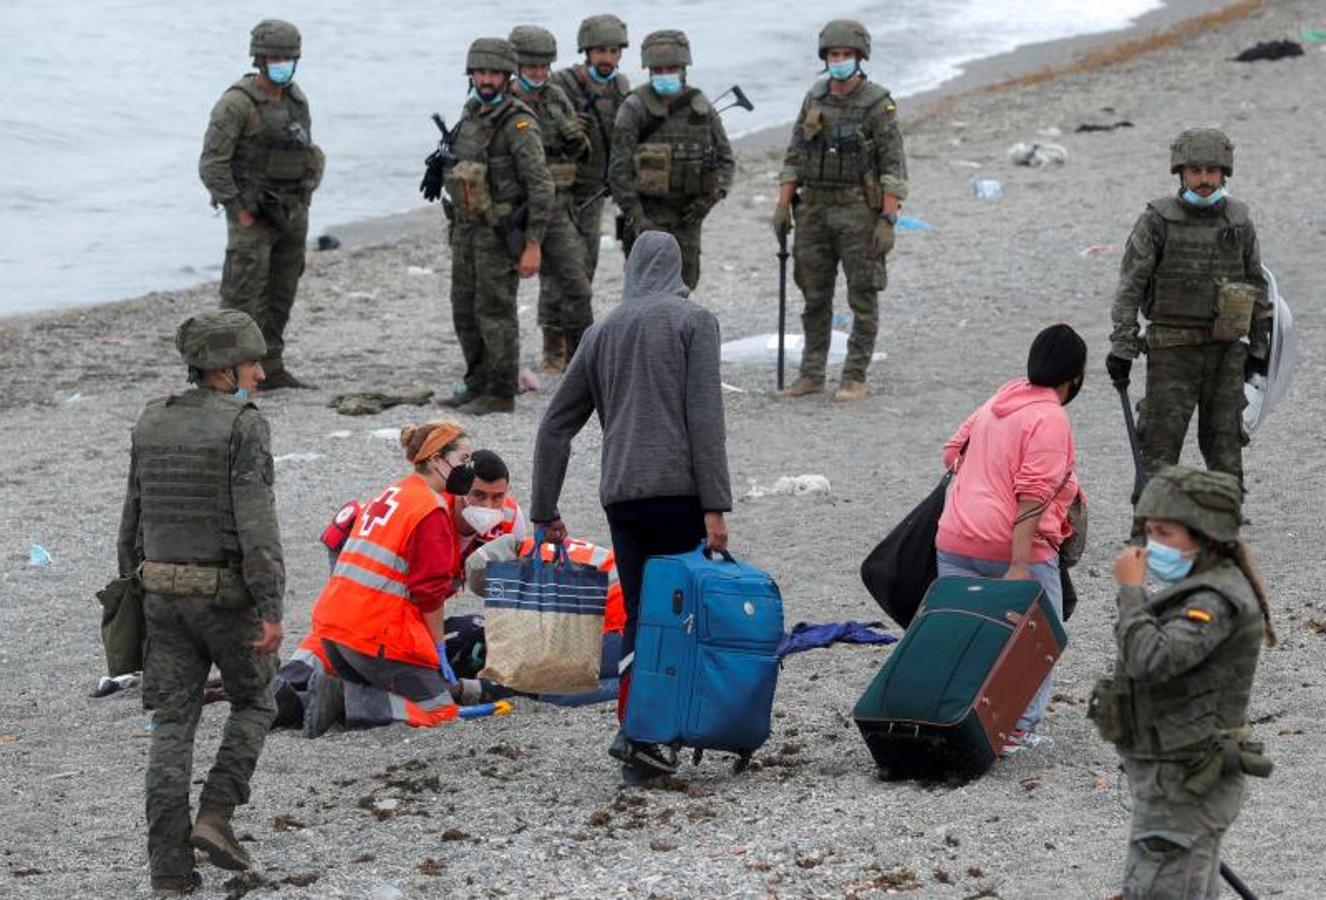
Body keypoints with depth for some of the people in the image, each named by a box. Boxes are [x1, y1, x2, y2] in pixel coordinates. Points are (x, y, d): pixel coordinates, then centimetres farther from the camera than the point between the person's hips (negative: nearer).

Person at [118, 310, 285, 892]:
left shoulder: (151, 424, 7)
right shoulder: (244, 426, -12)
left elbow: (132, 517, 13)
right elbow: (256, 522, -20)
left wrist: (132, 585, 23)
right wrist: (271, 610, -20)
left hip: (164, 592, 5)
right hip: (227, 594, -5)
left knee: (172, 724, 6)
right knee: (254, 703, 17)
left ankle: (170, 863, 1)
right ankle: (214, 813, 1)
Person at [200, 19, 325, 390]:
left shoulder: (296, 100, 8)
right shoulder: (237, 103, -14)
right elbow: (212, 165, -17)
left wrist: (302, 203, 11)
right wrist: (240, 212, -17)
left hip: (291, 216, 7)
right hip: (252, 216, -7)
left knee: (280, 297, 10)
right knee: (243, 295, -9)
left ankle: (271, 369, 17)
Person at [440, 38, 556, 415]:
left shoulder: (518, 123, -14)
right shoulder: (470, 116, 11)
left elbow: (541, 186, -17)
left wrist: (533, 245, -20)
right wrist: (455, 228, 20)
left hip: (500, 233, -8)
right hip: (466, 230, 8)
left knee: (495, 313, -5)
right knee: (465, 311, 12)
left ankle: (501, 394, 1)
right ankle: (478, 384, 22)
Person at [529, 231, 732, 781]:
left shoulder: (602, 332, 18)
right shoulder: (693, 321, 3)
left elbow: (555, 425, 19)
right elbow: (704, 418, -8)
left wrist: (544, 512, 24)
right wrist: (715, 507, -11)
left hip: (619, 497, 5)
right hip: (677, 490, -5)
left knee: (638, 616, 11)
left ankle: (635, 737, 8)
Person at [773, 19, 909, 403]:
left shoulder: (878, 104, -8)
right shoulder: (814, 99, 8)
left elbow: (893, 166, -11)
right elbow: (795, 156, 13)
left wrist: (888, 220, -17)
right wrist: (783, 205, 6)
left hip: (858, 210, -5)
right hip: (815, 209, 5)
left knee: (863, 298, -1)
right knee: (814, 296, 10)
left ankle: (855, 378, 4)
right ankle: (811, 374, 17)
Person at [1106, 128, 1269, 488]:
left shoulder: (1239, 222, 7)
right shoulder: (1157, 222, -5)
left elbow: (1257, 285, 16)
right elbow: (1130, 287, -6)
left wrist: (1259, 346, 14)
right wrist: (1121, 347, -11)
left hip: (1226, 350, 3)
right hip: (1172, 349, -3)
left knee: (1225, 441, 9)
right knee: (1161, 444, -5)